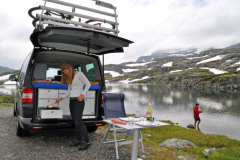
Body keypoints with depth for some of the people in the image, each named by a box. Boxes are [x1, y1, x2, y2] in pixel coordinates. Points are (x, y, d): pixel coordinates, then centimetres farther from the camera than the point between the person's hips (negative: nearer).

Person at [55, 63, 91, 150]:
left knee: (78, 122, -13)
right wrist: (61, 98, 11)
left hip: (78, 101, -7)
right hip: (71, 101, 8)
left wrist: (82, 94, -17)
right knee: (75, 122, 7)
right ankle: (79, 141, 17)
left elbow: (88, 84, -6)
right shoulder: (69, 78, 20)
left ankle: (87, 142, -6)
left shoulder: (79, 74, -2)